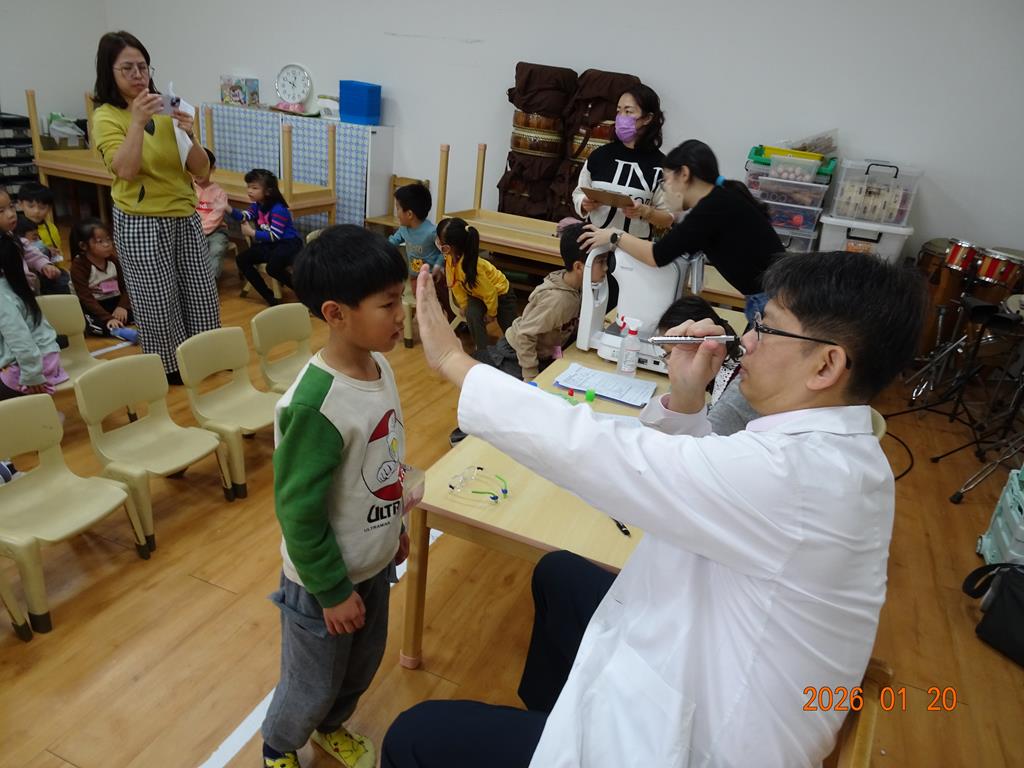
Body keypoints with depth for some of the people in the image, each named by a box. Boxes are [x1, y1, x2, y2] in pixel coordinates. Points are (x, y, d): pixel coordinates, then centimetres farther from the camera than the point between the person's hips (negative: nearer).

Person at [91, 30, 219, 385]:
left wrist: (189, 135, -17)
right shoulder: (105, 117, -6)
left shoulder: (166, 110, 5)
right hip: (141, 223, -5)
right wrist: (137, 122, -28)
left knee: (201, 292, 12)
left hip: (185, 217, 5)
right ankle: (169, 366, 23)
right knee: (158, 301, 4)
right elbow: (124, 170, -22)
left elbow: (201, 169, 1)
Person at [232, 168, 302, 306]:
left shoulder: (278, 209, -19)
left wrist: (252, 233, -19)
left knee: (272, 267, -35)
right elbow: (243, 216, -9)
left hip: (288, 243, -9)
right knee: (242, 260, -4)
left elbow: (275, 235, -23)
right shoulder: (257, 205, 8)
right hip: (269, 244, 9)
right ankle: (269, 297, -2)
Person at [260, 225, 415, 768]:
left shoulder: (379, 366, -8)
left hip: (374, 562, 7)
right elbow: (298, 511, -24)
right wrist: (333, 592, -14)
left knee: (361, 668, 29)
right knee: (312, 687, 20)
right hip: (324, 580, -7)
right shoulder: (316, 404, -33)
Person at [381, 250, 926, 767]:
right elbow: (701, 483, 9)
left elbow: (593, 451, -30)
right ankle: (545, 708, 50)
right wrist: (685, 400, -9)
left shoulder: (794, 473, -33)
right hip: (702, 667, 10)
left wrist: (454, 362, -20)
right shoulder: (832, 450, -2)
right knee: (559, 574, 29)